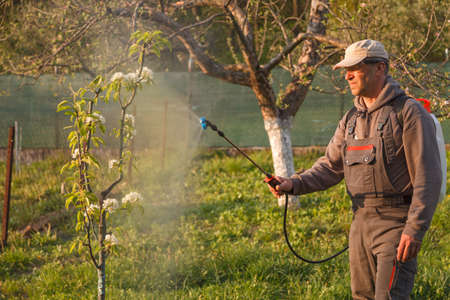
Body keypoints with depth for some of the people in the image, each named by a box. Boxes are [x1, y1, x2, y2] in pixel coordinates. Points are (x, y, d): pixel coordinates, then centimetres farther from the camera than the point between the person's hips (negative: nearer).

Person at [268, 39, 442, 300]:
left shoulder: (408, 112, -9)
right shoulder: (352, 119, 15)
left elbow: (428, 177, -13)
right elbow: (330, 166, 14)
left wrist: (415, 229, -20)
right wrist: (295, 184, -5)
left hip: (396, 224, -8)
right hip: (361, 222, 8)